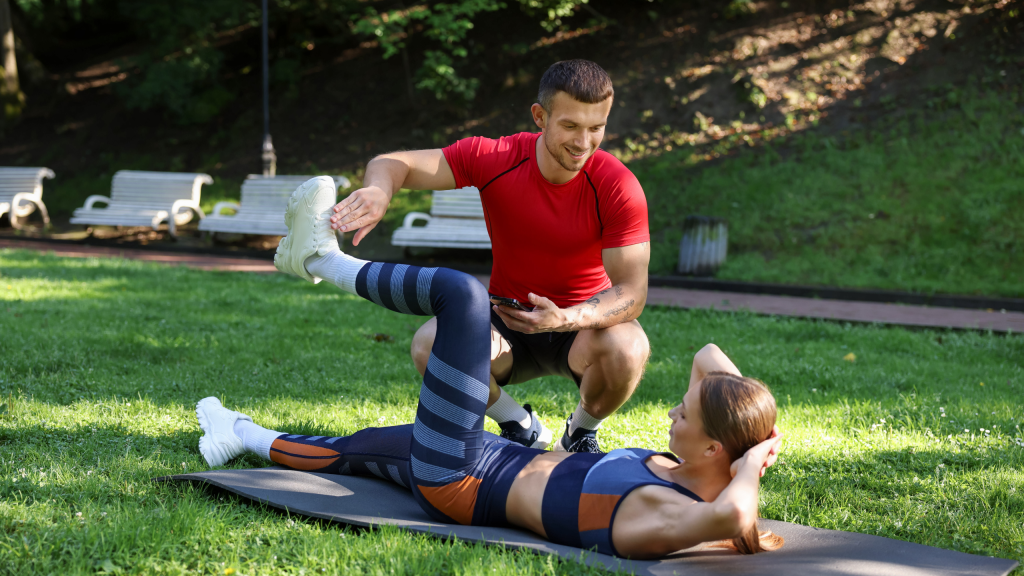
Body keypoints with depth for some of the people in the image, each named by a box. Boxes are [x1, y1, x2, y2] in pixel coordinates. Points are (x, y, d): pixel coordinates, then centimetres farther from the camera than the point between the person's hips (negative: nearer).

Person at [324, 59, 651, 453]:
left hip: (584, 322, -1)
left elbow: (632, 291, -23)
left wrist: (566, 319, -43)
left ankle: (582, 432, 1)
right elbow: (392, 164, -15)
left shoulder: (618, 187, -20)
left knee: (628, 349, -36)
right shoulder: (495, 160, -16)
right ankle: (521, 428, 1)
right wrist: (378, 189, -42)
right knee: (429, 345, -28)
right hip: (508, 321, 1)